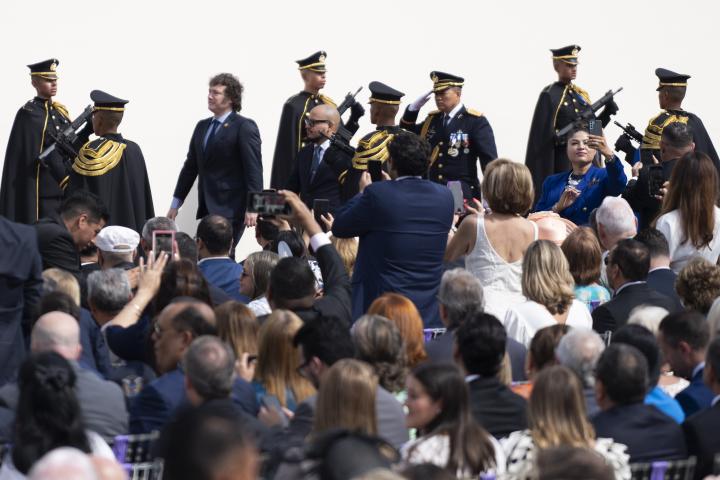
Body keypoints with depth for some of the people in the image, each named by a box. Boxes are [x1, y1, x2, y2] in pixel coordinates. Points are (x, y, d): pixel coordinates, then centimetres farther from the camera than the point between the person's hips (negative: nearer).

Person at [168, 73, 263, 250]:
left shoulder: (244, 127, -6)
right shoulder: (202, 126, 16)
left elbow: (254, 168, -11)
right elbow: (191, 166, 20)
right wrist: (176, 203, 19)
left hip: (230, 209, -7)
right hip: (206, 209, 7)